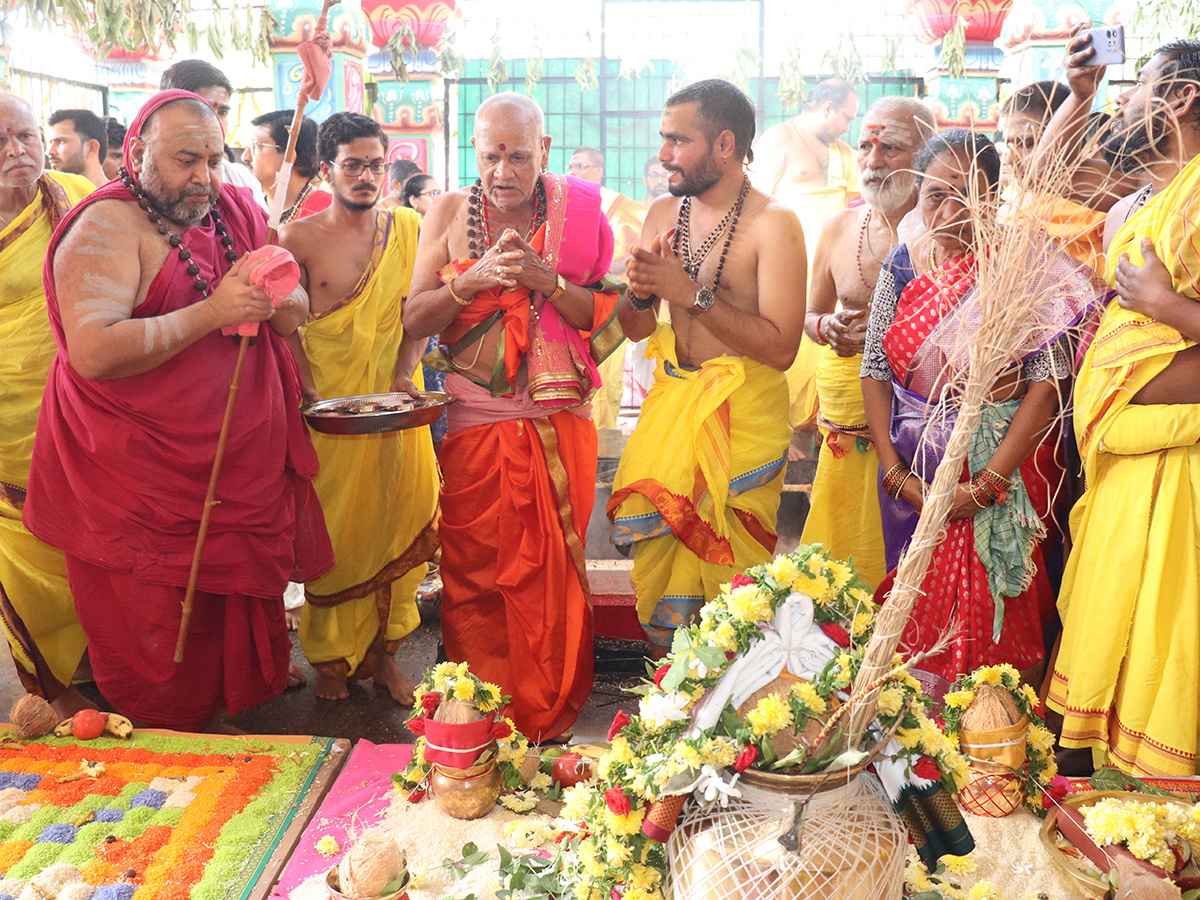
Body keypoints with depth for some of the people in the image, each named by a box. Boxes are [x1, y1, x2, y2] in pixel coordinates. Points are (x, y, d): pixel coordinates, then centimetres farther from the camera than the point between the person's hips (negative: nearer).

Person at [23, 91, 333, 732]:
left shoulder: (236, 213, 10)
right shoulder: (108, 226, -12)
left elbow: (296, 316, 11)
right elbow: (93, 351, -25)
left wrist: (272, 297, -13)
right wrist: (212, 312, -25)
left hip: (244, 473, 6)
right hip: (141, 483, -6)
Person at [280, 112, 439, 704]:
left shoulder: (407, 228, 7)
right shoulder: (300, 237, 0)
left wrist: (403, 373, -8)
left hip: (392, 405, 2)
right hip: (327, 406, -2)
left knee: (394, 524, 5)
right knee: (332, 530, 1)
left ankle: (381, 652, 20)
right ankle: (330, 657, 18)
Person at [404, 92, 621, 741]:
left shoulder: (577, 211, 2)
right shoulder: (450, 212, 6)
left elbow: (607, 317, -2)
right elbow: (414, 318, 3)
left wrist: (546, 279, -17)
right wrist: (473, 279, -14)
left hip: (556, 423, -1)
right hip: (471, 421, 1)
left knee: (547, 573, 3)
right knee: (469, 572, 3)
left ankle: (545, 720, 21)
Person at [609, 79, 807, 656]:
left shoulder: (773, 223, -10)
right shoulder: (663, 214, 9)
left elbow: (780, 348, -19)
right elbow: (636, 330, 13)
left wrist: (692, 293, -20)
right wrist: (640, 293, -10)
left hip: (743, 413, -5)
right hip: (671, 403, 5)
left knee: (726, 567, -3)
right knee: (654, 552, 5)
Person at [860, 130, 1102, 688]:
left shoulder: (1026, 265, -9)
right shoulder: (902, 265, 3)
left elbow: (1047, 381, -15)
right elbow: (875, 372, 3)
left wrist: (986, 485, -18)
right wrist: (896, 474, -6)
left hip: (1003, 468, -4)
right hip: (915, 476, 4)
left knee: (1000, 620, 3)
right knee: (920, 618, 13)